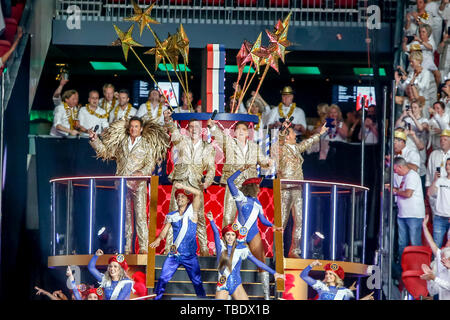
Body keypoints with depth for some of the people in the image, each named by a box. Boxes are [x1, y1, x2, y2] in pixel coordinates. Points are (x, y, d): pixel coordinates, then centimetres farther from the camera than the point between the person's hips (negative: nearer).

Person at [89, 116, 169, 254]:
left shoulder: (147, 144, 8)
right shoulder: (121, 142, 15)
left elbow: (150, 164, 3)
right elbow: (105, 151, 19)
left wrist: (142, 173, -15)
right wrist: (95, 140, 8)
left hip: (138, 184, -3)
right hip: (122, 184, 3)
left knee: (140, 215, -10)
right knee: (125, 215, 3)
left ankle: (144, 247, -10)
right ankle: (127, 247, 6)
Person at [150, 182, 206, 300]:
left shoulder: (192, 212, 0)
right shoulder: (172, 216, 9)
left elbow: (198, 193, -12)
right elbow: (164, 231, 5)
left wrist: (182, 186, -16)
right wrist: (158, 239, -16)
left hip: (190, 255, -2)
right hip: (174, 254, 2)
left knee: (197, 281, 3)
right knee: (162, 279, -6)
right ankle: (156, 298, 3)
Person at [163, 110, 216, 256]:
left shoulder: (208, 147, 13)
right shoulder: (182, 141, 13)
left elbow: (211, 168, 7)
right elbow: (173, 131, -4)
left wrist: (207, 181, -12)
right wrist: (168, 120, -25)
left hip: (196, 185, 0)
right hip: (179, 182, 0)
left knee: (199, 217, -1)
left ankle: (204, 249, 5)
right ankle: (169, 248, -5)